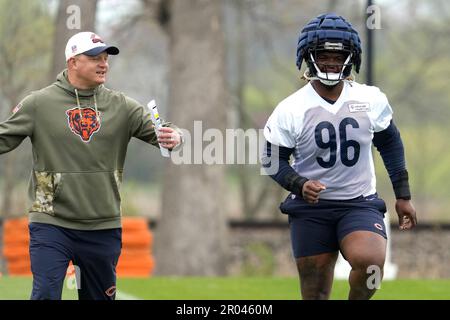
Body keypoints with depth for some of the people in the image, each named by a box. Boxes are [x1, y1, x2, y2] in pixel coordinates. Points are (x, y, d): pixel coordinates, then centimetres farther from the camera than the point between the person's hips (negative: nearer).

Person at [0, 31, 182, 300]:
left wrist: (173, 136, -21)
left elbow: (157, 131, 1)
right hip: (51, 225, -3)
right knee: (45, 295, -13)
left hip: (104, 228, 3)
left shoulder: (122, 106, 5)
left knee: (100, 297, 12)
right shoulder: (39, 104, -1)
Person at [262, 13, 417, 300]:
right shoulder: (290, 111, -7)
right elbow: (273, 160, 3)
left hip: (360, 204, 0)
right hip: (310, 209, 0)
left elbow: (390, 144, 12)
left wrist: (403, 195, 13)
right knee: (315, 294, 4)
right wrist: (300, 185, -16)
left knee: (370, 262, -30)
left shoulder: (372, 100, -3)